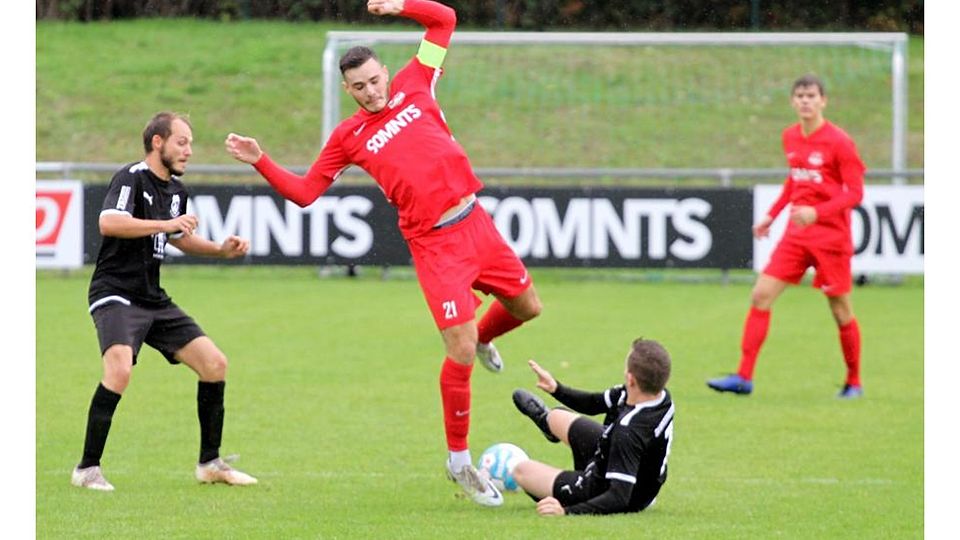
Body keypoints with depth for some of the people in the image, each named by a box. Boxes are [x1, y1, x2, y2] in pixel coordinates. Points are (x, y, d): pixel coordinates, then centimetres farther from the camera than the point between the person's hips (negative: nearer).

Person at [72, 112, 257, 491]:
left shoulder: (176, 190, 14)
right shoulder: (131, 178, -12)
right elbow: (109, 222, -30)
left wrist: (221, 250, 15)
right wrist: (165, 224, -32)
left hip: (154, 302, 9)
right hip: (115, 295, -9)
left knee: (215, 364, 3)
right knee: (119, 370, -29)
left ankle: (210, 463, 16)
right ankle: (87, 469, -19)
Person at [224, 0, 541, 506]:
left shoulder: (412, 87, 8)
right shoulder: (348, 136, 2)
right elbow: (304, 191, 7)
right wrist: (260, 161, -3)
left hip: (475, 222, 4)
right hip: (434, 244, -4)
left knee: (527, 308, 15)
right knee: (460, 355, -10)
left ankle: (482, 337, 49)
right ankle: (458, 461, 4)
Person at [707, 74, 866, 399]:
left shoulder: (839, 142, -12)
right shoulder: (791, 138, 7)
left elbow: (855, 193, -13)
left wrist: (816, 213, -25)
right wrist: (772, 215, 18)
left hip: (832, 235, -6)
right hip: (795, 235, 6)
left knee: (841, 312, 3)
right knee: (761, 295, -6)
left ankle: (853, 382, 21)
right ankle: (744, 377, -6)